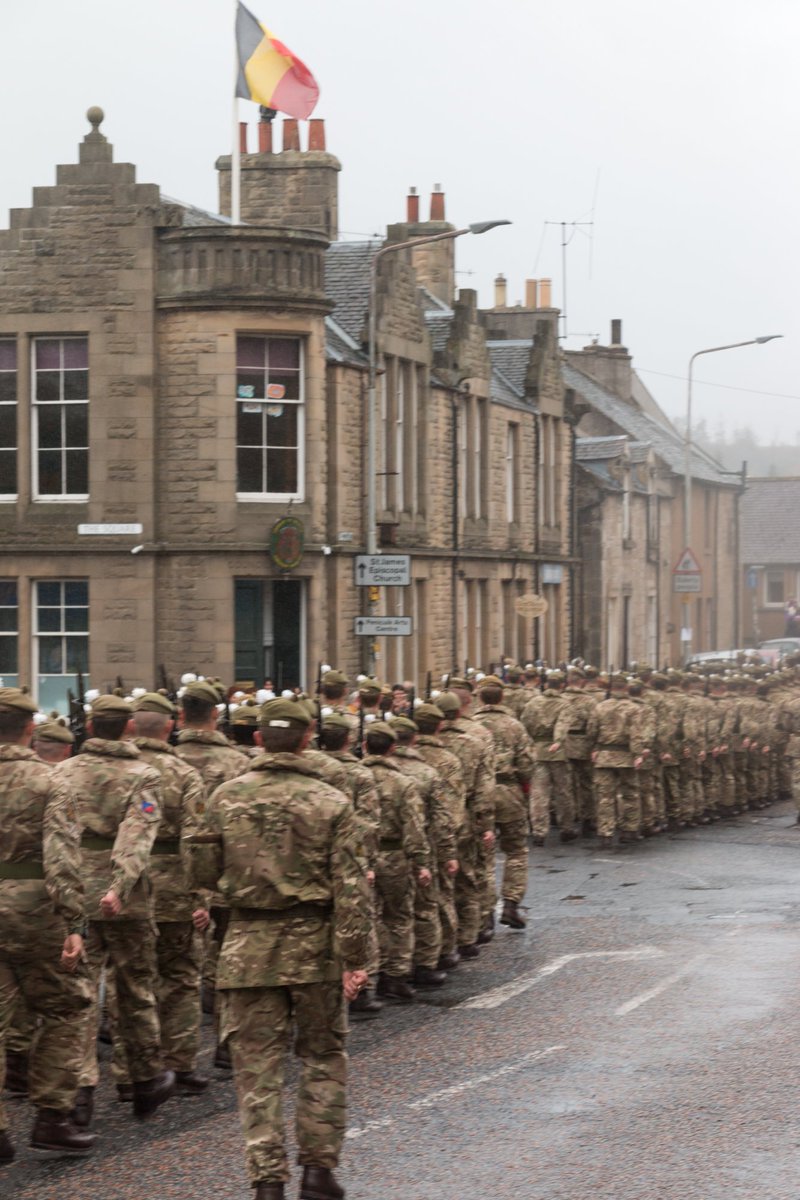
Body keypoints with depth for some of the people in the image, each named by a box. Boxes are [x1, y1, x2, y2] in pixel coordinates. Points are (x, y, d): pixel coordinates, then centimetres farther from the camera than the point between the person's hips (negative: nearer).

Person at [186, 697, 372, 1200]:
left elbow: (204, 873, 6)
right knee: (324, 1056, 15)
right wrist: (354, 959, -8)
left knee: (257, 1066, 5)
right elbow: (352, 886, -10)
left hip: (248, 946, 1)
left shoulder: (225, 798, -1)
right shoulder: (332, 803, -6)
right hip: (314, 944, -1)